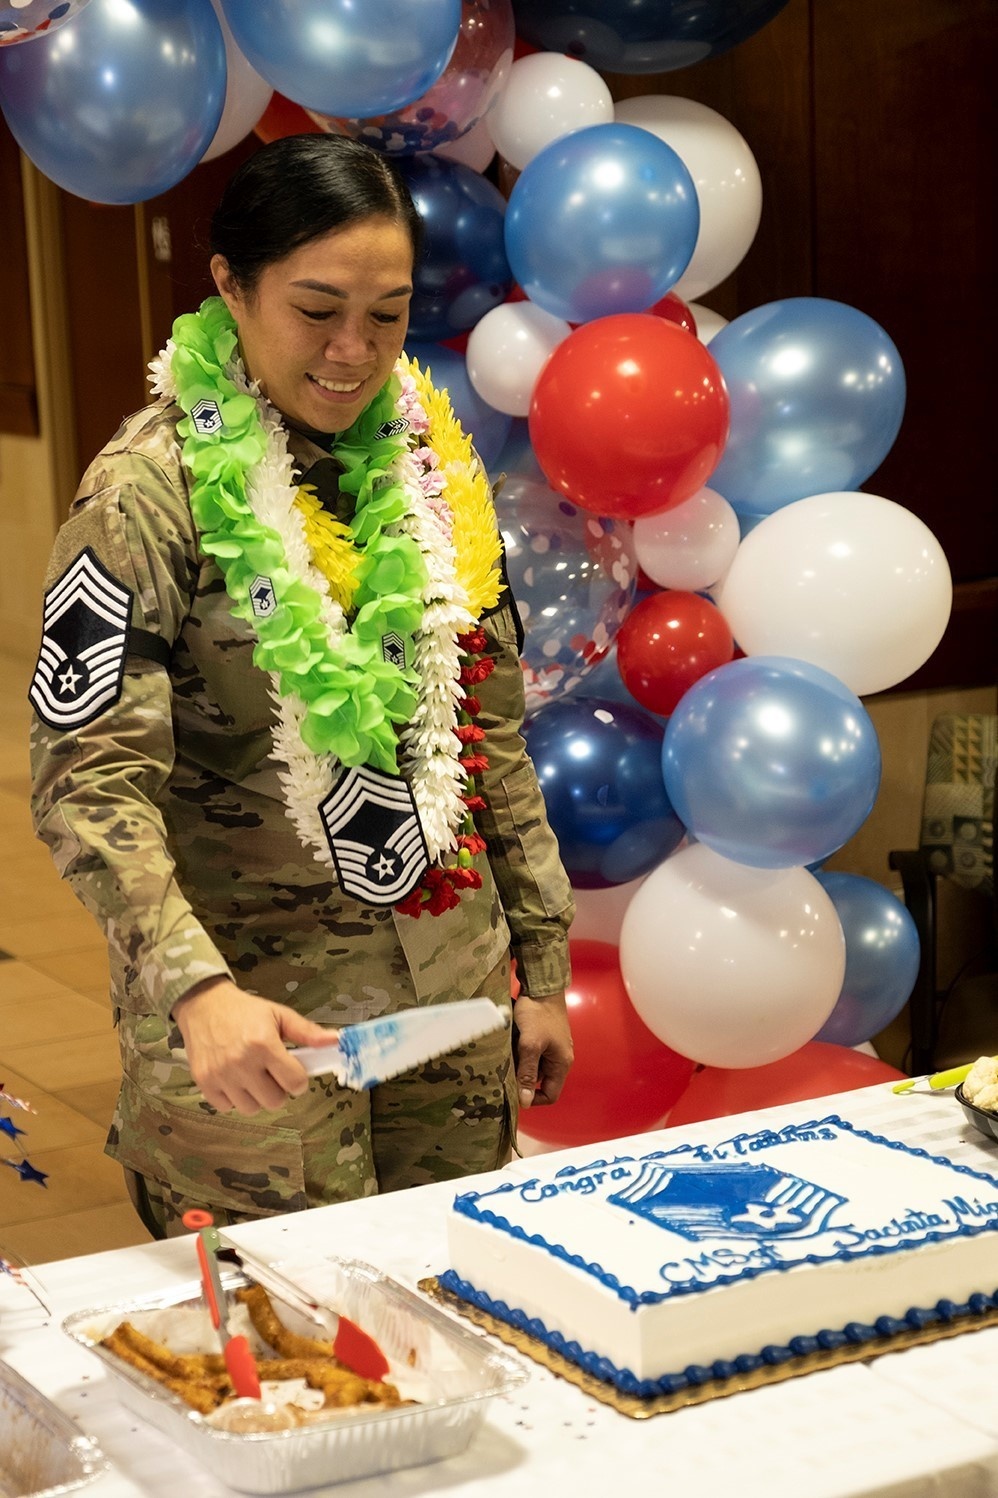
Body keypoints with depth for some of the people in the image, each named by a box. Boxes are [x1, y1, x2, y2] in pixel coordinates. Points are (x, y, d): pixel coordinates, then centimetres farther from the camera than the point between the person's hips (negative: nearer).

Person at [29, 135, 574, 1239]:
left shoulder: (430, 464, 6)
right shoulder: (151, 489, -11)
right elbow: (91, 781, -16)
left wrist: (542, 965, 11)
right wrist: (198, 987, -31)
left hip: (455, 1000, 5)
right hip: (256, 1024, -5)